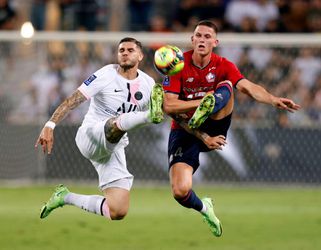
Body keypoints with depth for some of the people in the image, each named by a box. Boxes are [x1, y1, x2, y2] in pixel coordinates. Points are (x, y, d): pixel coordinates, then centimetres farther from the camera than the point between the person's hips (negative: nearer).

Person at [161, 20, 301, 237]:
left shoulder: (223, 66, -4)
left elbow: (248, 87, -22)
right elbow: (168, 106, -15)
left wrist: (274, 100, -41)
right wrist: (201, 101, -24)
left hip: (213, 129, 1)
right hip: (184, 130, -1)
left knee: (225, 86, -20)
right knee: (180, 192, -17)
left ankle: (204, 113, -51)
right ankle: (204, 209, 20)